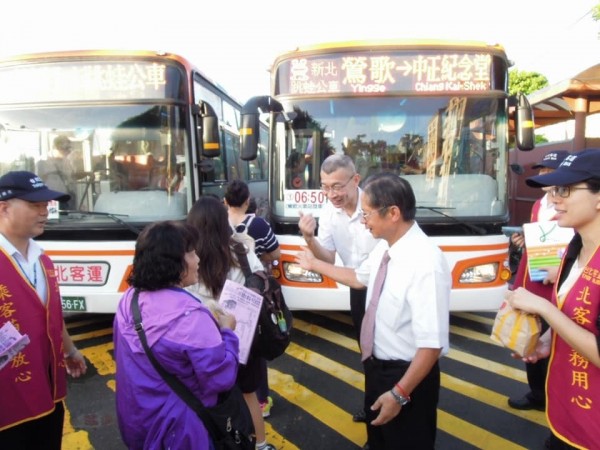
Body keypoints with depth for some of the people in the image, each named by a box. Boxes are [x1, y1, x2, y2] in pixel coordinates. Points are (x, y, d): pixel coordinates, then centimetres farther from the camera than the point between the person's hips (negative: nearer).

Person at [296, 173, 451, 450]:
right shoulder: (385, 247, -4)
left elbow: (432, 343, -32)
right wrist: (314, 264, 23)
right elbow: (359, 277, 17)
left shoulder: (425, 262, -33)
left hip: (407, 375, -8)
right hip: (376, 365, 8)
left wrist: (399, 393, -25)